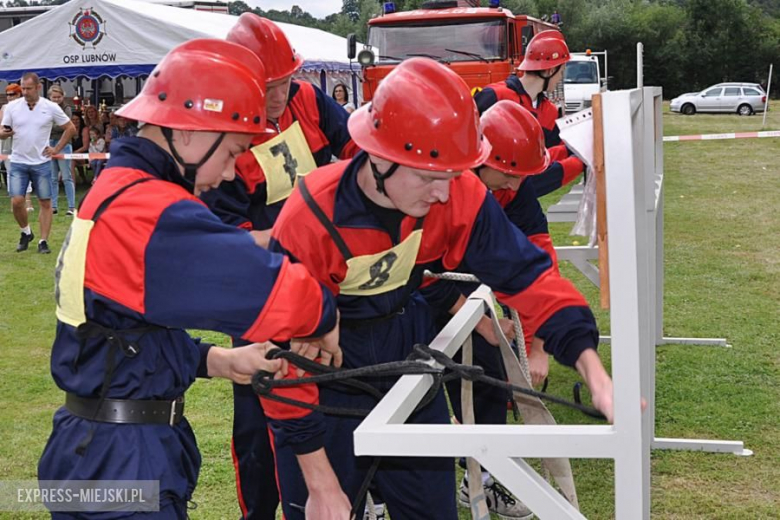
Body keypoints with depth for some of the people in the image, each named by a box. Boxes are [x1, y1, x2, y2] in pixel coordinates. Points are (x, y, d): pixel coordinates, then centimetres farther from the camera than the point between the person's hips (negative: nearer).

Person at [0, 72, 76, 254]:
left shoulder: (51, 107, -3)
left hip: (41, 162, -1)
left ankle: (43, 241, 10)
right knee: (16, 201, -7)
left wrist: (57, 149, 1)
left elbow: (70, 128, 7)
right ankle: (26, 232, 19)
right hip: (18, 162, 1)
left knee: (45, 203, 2)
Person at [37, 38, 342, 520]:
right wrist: (326, 322, -9)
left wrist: (218, 361, 3)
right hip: (120, 467, -10)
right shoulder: (152, 213, -24)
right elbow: (279, 290, -29)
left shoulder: (113, 191, 9)